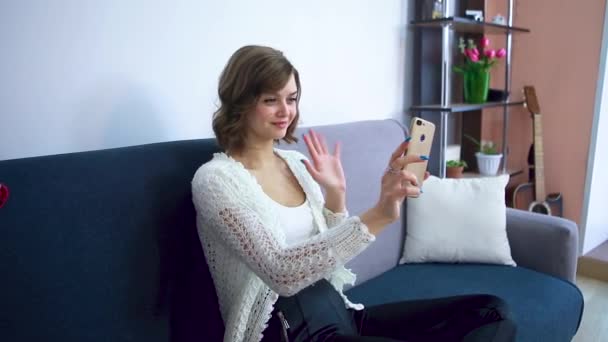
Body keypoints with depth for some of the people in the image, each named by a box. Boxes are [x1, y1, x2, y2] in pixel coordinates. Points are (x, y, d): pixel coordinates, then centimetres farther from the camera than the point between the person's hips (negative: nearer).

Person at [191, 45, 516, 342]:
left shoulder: (297, 162, 10)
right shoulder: (215, 178, -10)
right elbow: (282, 273, -25)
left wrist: (335, 196, -3)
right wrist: (377, 216, -32)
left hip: (338, 313, 7)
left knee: (490, 312, -8)